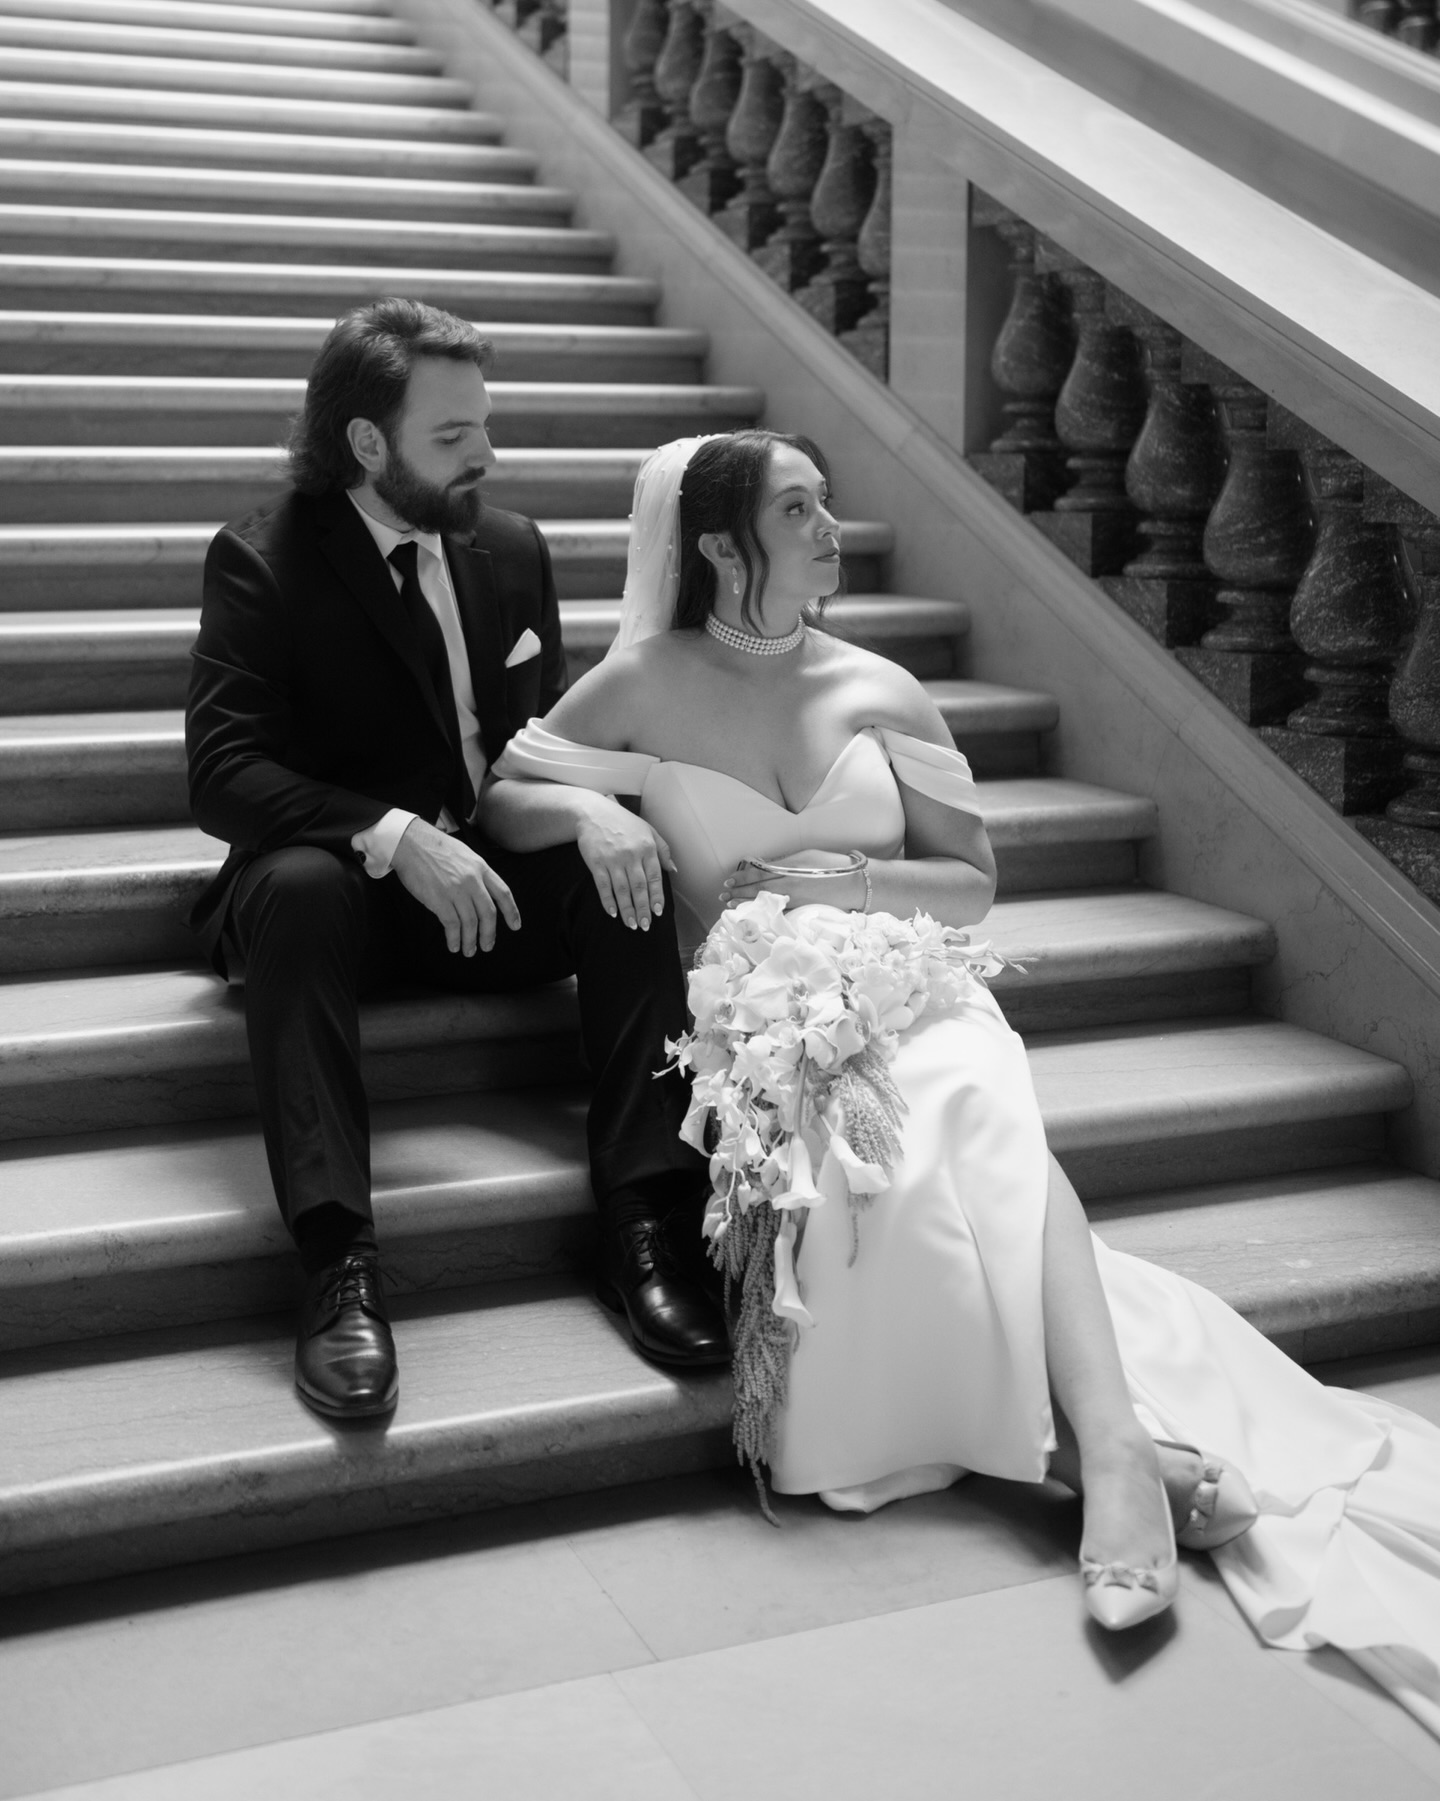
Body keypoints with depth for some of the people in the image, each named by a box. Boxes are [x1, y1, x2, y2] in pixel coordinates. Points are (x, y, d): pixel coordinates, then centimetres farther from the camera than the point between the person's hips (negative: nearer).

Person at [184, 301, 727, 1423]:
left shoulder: (512, 550, 7)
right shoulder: (261, 562, -8)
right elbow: (223, 773, -17)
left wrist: (592, 808, -18)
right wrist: (395, 837, -33)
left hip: (489, 883, 4)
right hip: (336, 879, -4)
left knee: (631, 876, -22)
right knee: (296, 888, -36)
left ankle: (643, 1223, -23)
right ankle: (340, 1265, -38)